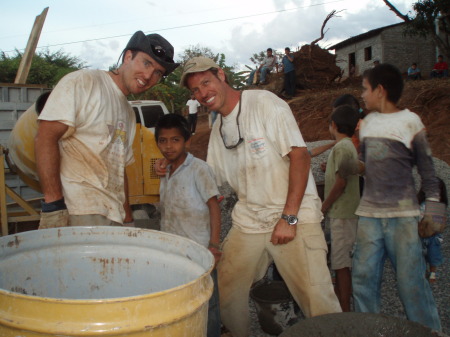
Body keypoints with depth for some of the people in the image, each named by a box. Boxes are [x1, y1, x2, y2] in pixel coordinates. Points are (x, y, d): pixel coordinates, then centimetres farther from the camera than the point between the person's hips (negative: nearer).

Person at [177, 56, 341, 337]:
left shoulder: (265, 103, -8)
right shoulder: (218, 129, 13)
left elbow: (300, 155, -15)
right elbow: (212, 178, 22)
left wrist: (289, 218, -18)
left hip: (295, 218, -6)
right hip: (248, 221, 6)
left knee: (318, 300, -12)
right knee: (225, 292, 9)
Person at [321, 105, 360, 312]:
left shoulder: (341, 147, -15)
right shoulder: (348, 146, 16)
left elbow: (340, 182, -20)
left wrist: (324, 207, -12)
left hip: (342, 214, -10)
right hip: (345, 212, 10)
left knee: (341, 264, -6)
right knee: (342, 262, 16)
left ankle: (344, 311, 0)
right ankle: (341, 304, 27)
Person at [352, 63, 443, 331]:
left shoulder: (410, 121, -2)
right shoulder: (367, 122, 13)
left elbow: (427, 170, 0)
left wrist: (432, 209, -4)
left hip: (402, 215, -5)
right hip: (369, 214, 5)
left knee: (411, 281, -3)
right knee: (363, 277, 6)